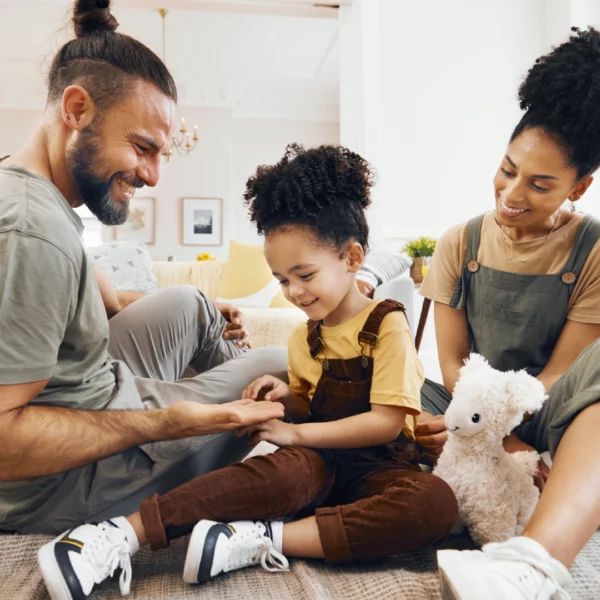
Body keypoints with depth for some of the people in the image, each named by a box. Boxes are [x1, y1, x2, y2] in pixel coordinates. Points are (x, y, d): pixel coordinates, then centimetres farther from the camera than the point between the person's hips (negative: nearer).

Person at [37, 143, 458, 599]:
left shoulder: (387, 325, -8)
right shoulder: (304, 336, 10)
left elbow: (386, 423, -13)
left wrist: (298, 432, -13)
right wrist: (288, 396, -2)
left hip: (374, 465, -1)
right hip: (316, 460, 2)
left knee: (437, 503, -35)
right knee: (288, 470, -35)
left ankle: (265, 538, -35)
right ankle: (121, 535, -38)